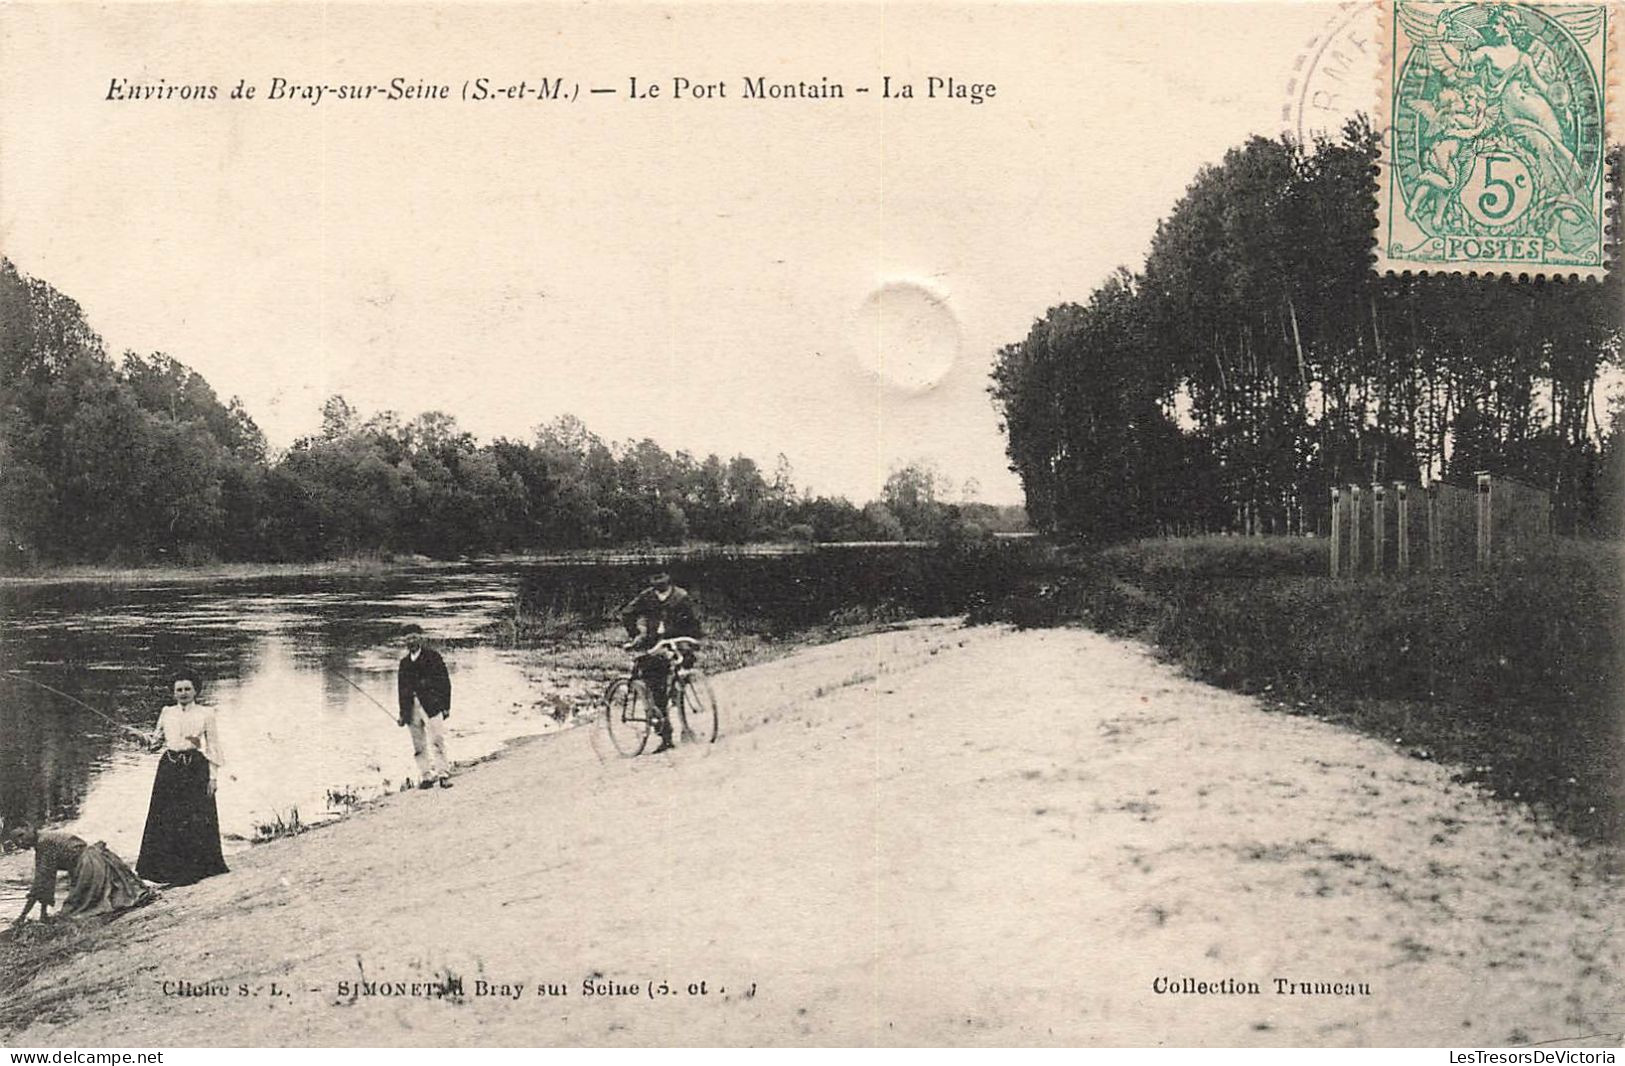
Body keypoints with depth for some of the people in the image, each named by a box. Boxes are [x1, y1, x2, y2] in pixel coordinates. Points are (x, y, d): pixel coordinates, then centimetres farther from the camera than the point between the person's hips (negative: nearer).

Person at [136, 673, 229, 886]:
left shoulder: (206, 713, 3)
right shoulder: (166, 712, 12)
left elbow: (213, 746, 2)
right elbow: (157, 738, 23)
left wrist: (213, 776, -4)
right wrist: (156, 740, -3)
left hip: (196, 768, -3)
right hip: (169, 768, 3)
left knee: (195, 820, -5)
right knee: (166, 819, 3)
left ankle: (195, 867, 4)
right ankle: (166, 866, 12)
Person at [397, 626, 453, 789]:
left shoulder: (432, 656, 3)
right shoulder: (404, 662, 16)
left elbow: (444, 681, 0)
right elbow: (401, 688, 19)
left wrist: (446, 706, -6)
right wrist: (402, 713, 14)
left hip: (432, 705, -5)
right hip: (412, 707, 5)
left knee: (437, 740, -11)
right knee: (419, 746, 4)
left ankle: (443, 774, -8)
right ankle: (426, 776, 9)